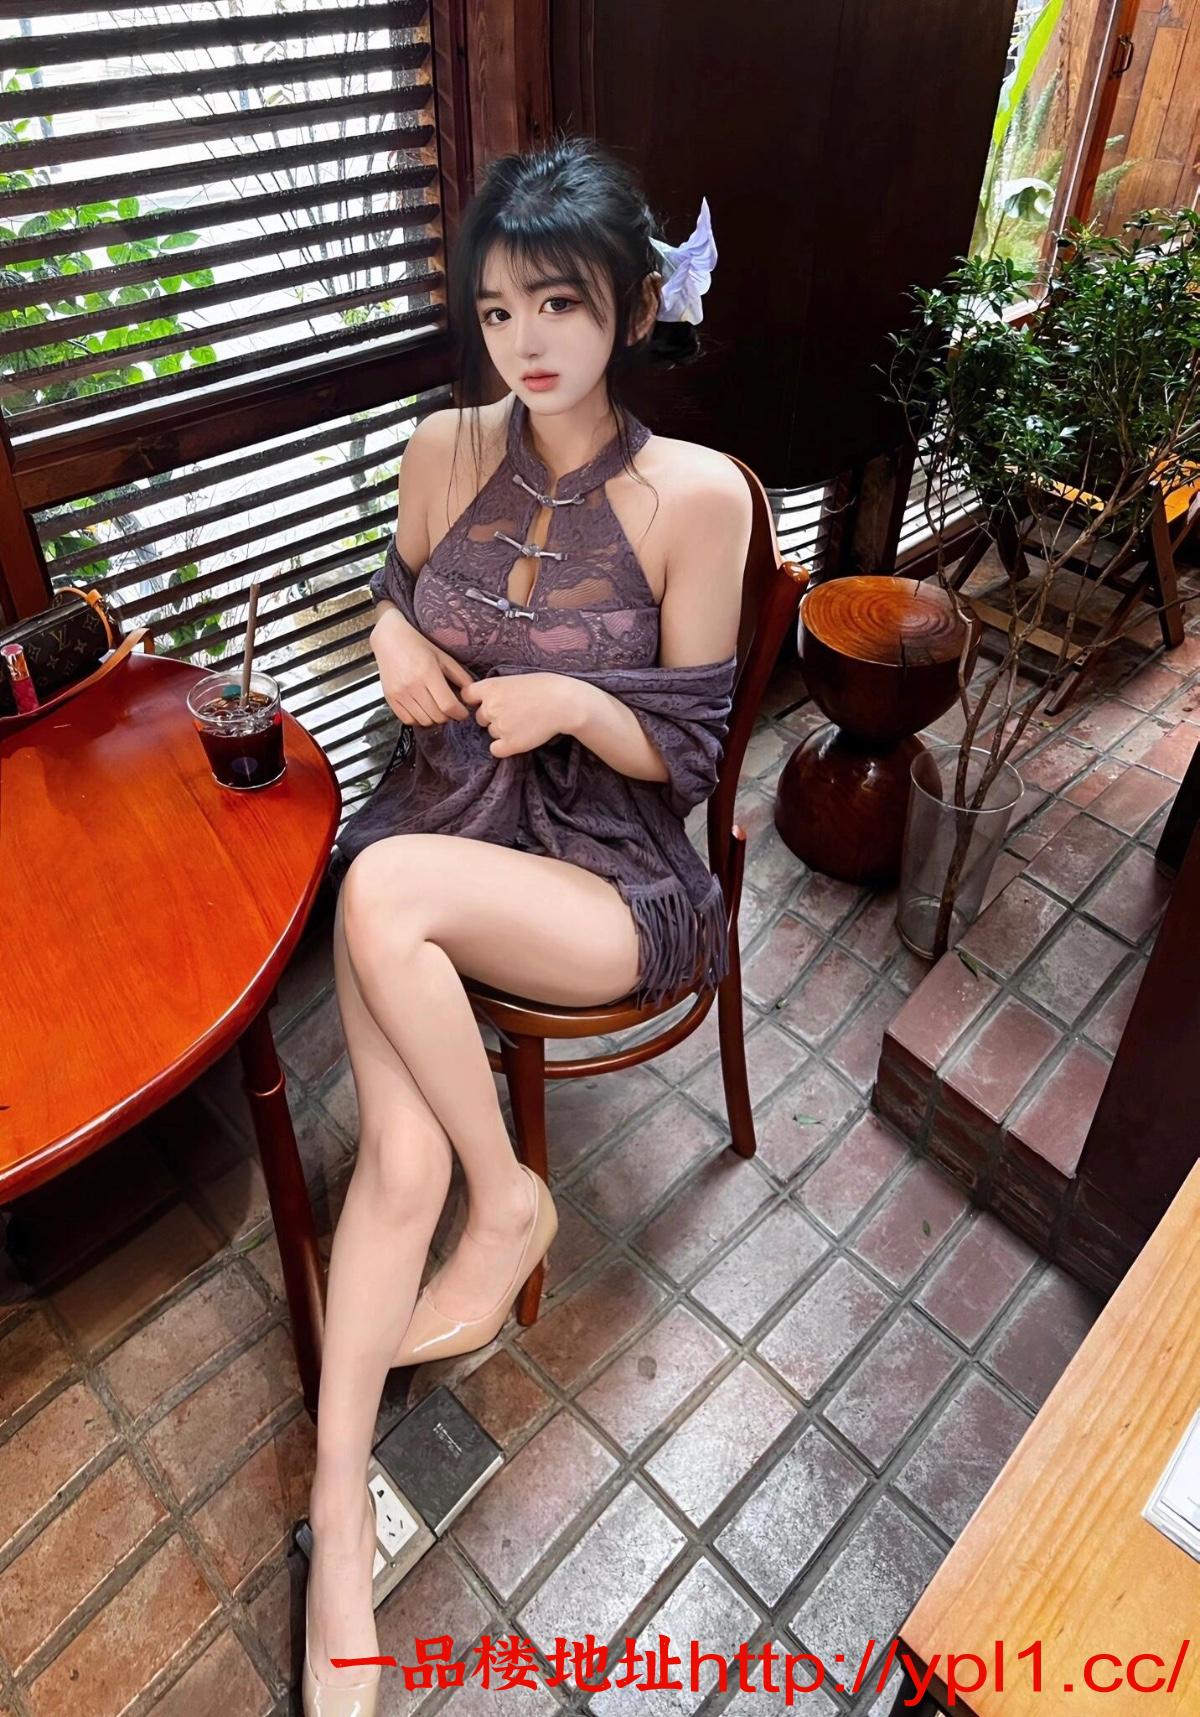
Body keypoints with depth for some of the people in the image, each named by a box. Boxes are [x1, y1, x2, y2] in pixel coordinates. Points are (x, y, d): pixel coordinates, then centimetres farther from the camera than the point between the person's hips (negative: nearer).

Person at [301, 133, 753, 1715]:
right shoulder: (442, 452, 3)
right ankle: (340, 1522, -2)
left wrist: (574, 701, -20)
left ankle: (512, 1202, -8)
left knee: (383, 889, -33)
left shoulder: (697, 495, -8)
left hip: (609, 872, -2)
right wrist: (389, 631, -1)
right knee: (403, 1150, -18)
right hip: (439, 820, 3)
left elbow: (685, 751, -4)